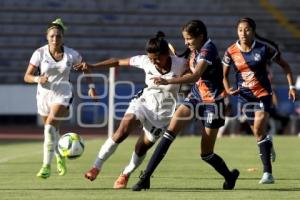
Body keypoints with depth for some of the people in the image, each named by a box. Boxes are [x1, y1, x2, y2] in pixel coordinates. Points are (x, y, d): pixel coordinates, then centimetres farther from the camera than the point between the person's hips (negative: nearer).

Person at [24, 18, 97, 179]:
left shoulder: (71, 54, -9)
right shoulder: (40, 53, -10)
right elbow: (27, 76, -8)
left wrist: (91, 85, 2)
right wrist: (38, 79, -28)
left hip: (62, 95, -2)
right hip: (44, 94, 2)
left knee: (50, 127, -23)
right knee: (52, 131, 17)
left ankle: (46, 166, -22)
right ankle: (60, 158, 46)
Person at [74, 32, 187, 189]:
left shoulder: (180, 64, -17)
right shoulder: (145, 61, -11)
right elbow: (118, 62, -3)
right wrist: (92, 66, -8)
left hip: (162, 114, -1)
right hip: (143, 103, 1)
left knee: (142, 147, 0)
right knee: (122, 131, -22)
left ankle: (125, 175, 28)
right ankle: (96, 167, -14)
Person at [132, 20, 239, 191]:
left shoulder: (208, 49, -20)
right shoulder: (194, 50, 5)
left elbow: (195, 76, -35)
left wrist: (167, 81, -41)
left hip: (212, 101, -7)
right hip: (196, 97, 7)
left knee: (206, 154, -1)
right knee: (171, 131, -14)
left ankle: (230, 176, 30)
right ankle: (146, 177, -18)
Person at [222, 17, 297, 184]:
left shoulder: (265, 47, -11)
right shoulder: (231, 52, -5)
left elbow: (284, 65, 1)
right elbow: (224, 74, 11)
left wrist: (292, 86, -4)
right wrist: (228, 89, -8)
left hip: (263, 93, -4)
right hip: (245, 96, 4)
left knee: (259, 129, -20)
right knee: (257, 134, 9)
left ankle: (267, 173, -17)